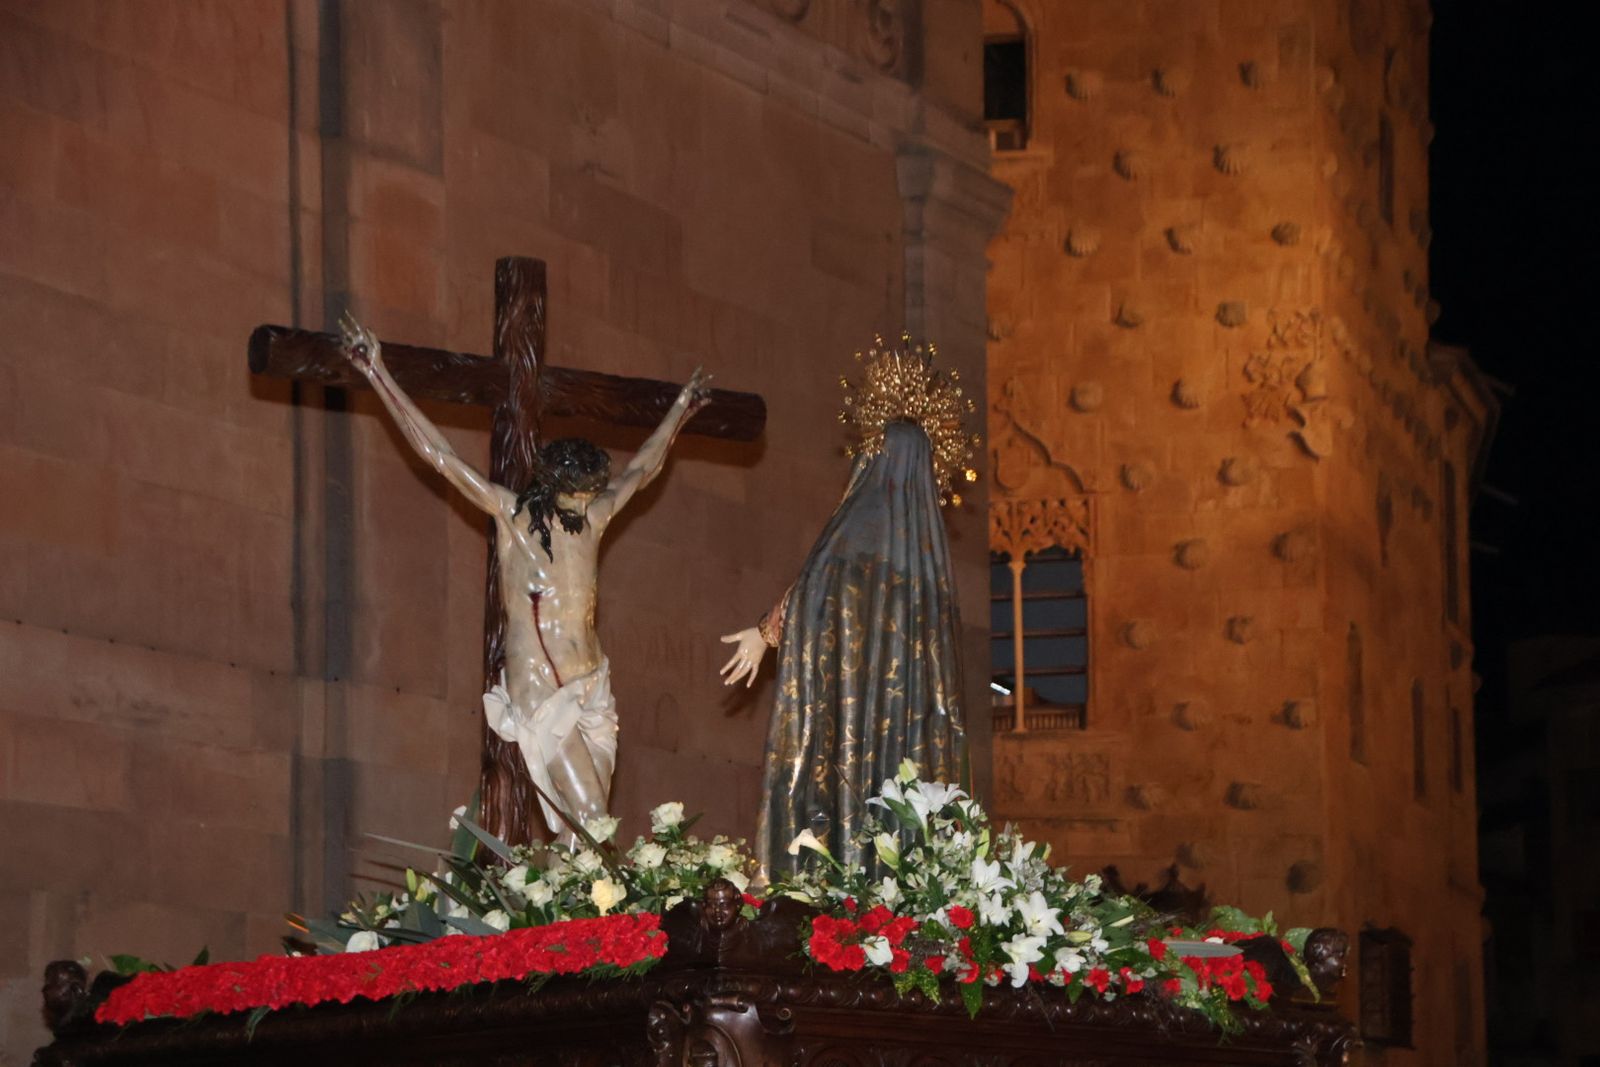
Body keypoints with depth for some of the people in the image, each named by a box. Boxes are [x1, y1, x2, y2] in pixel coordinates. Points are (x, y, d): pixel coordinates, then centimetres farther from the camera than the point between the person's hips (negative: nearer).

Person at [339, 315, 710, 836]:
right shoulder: (511, 513, -3)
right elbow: (437, 452, -2)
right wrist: (378, 375, -1)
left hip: (592, 689, 5)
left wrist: (681, 410, 42)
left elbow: (640, 469, 28)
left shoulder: (594, 517, 10)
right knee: (589, 825, -14)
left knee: (590, 827, -1)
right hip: (539, 692, -5)